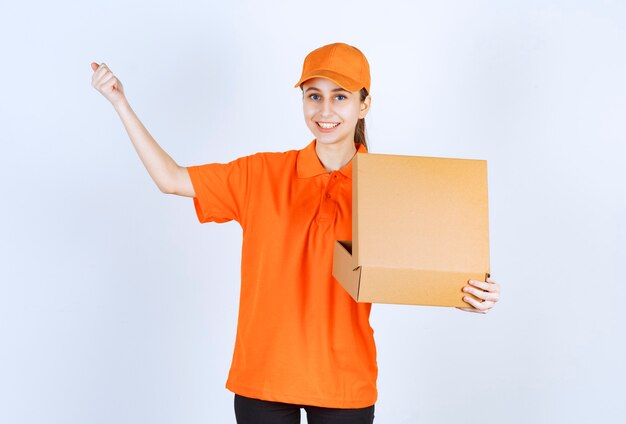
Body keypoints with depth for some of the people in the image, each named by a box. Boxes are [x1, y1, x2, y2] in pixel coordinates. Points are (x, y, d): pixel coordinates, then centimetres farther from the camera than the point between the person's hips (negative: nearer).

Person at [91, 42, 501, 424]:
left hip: (344, 383, -1)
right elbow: (171, 179, 4)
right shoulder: (262, 173, 0)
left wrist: (466, 297, -21)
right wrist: (121, 102, 2)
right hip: (262, 375, 1)